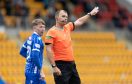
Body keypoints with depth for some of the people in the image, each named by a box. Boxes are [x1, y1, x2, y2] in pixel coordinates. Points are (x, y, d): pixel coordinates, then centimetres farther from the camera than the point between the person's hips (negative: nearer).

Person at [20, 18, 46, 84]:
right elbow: (35, 56, -25)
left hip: (29, 69, 10)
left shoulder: (30, 38, 12)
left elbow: (22, 52, 22)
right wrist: (41, 71, -20)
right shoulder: (37, 39, -16)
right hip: (34, 72, -10)